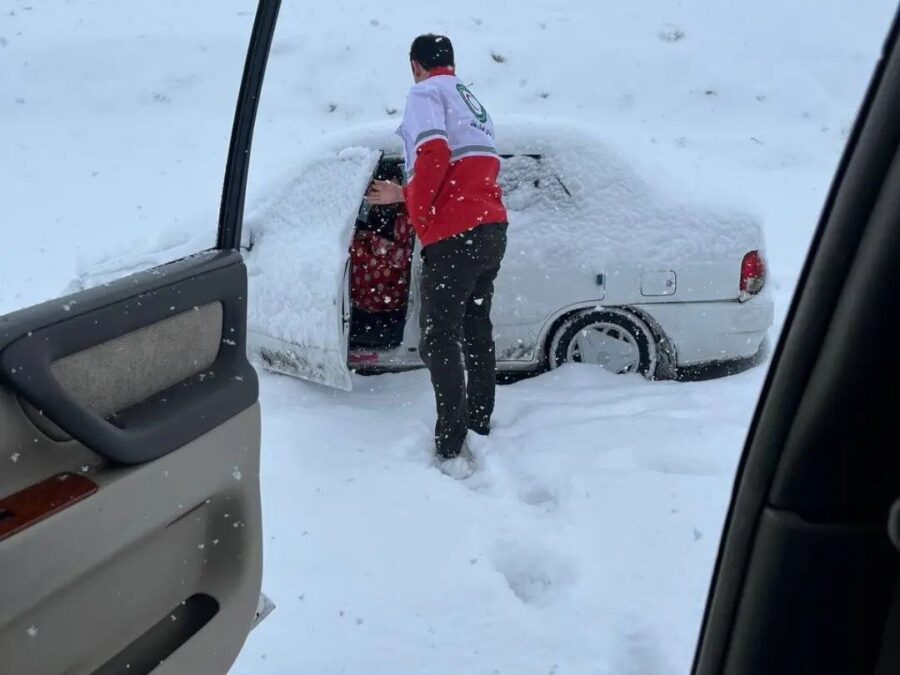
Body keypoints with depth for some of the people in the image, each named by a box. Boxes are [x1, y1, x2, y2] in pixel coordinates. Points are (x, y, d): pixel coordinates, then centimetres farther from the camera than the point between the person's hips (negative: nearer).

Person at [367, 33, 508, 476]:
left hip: (454, 236, -9)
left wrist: (417, 215, -7)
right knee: (476, 330, 19)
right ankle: (480, 426, 28)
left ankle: (452, 451, -8)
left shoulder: (425, 94, -2)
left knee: (440, 342, -6)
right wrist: (403, 196, 31)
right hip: (491, 229, 9)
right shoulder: (472, 102, 25)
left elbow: (434, 156, -20)